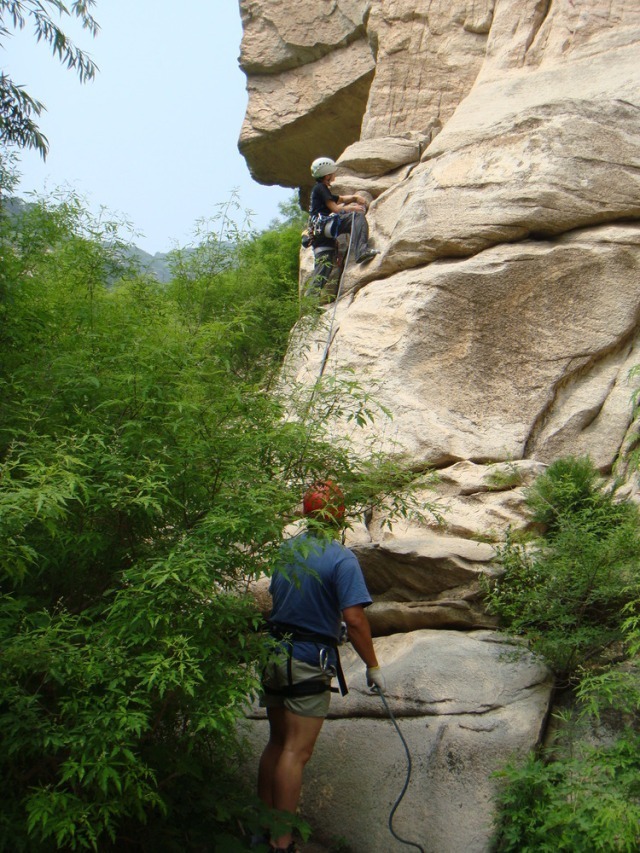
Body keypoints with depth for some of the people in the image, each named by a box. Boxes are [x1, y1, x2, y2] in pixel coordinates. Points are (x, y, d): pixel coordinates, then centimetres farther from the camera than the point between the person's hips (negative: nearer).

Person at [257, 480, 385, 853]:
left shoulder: (287, 549, 5)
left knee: (277, 743, 17)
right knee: (296, 752, -3)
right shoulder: (342, 559, -15)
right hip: (309, 662, -7)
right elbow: (354, 617, -21)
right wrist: (373, 667, -11)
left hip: (274, 654, 7)